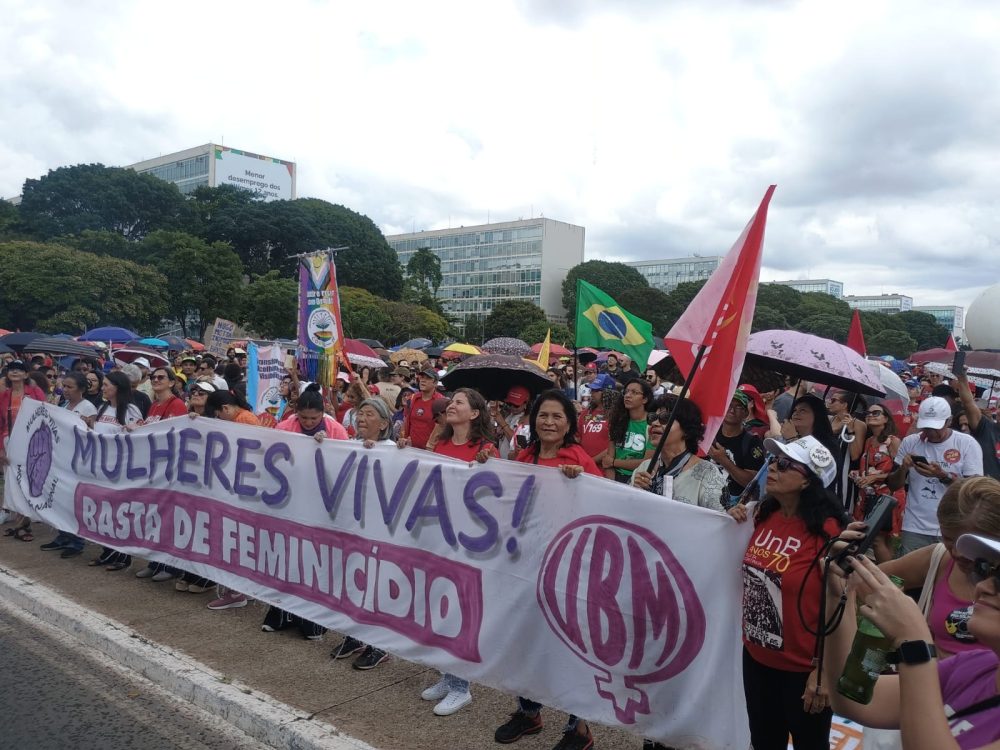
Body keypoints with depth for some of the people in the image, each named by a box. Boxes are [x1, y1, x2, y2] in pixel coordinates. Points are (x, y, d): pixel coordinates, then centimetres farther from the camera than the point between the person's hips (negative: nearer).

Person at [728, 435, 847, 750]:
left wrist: (824, 670, -16)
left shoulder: (826, 530, -20)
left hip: (802, 667, -5)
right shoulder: (763, 514, -2)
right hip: (756, 656, 6)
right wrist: (737, 527, -1)